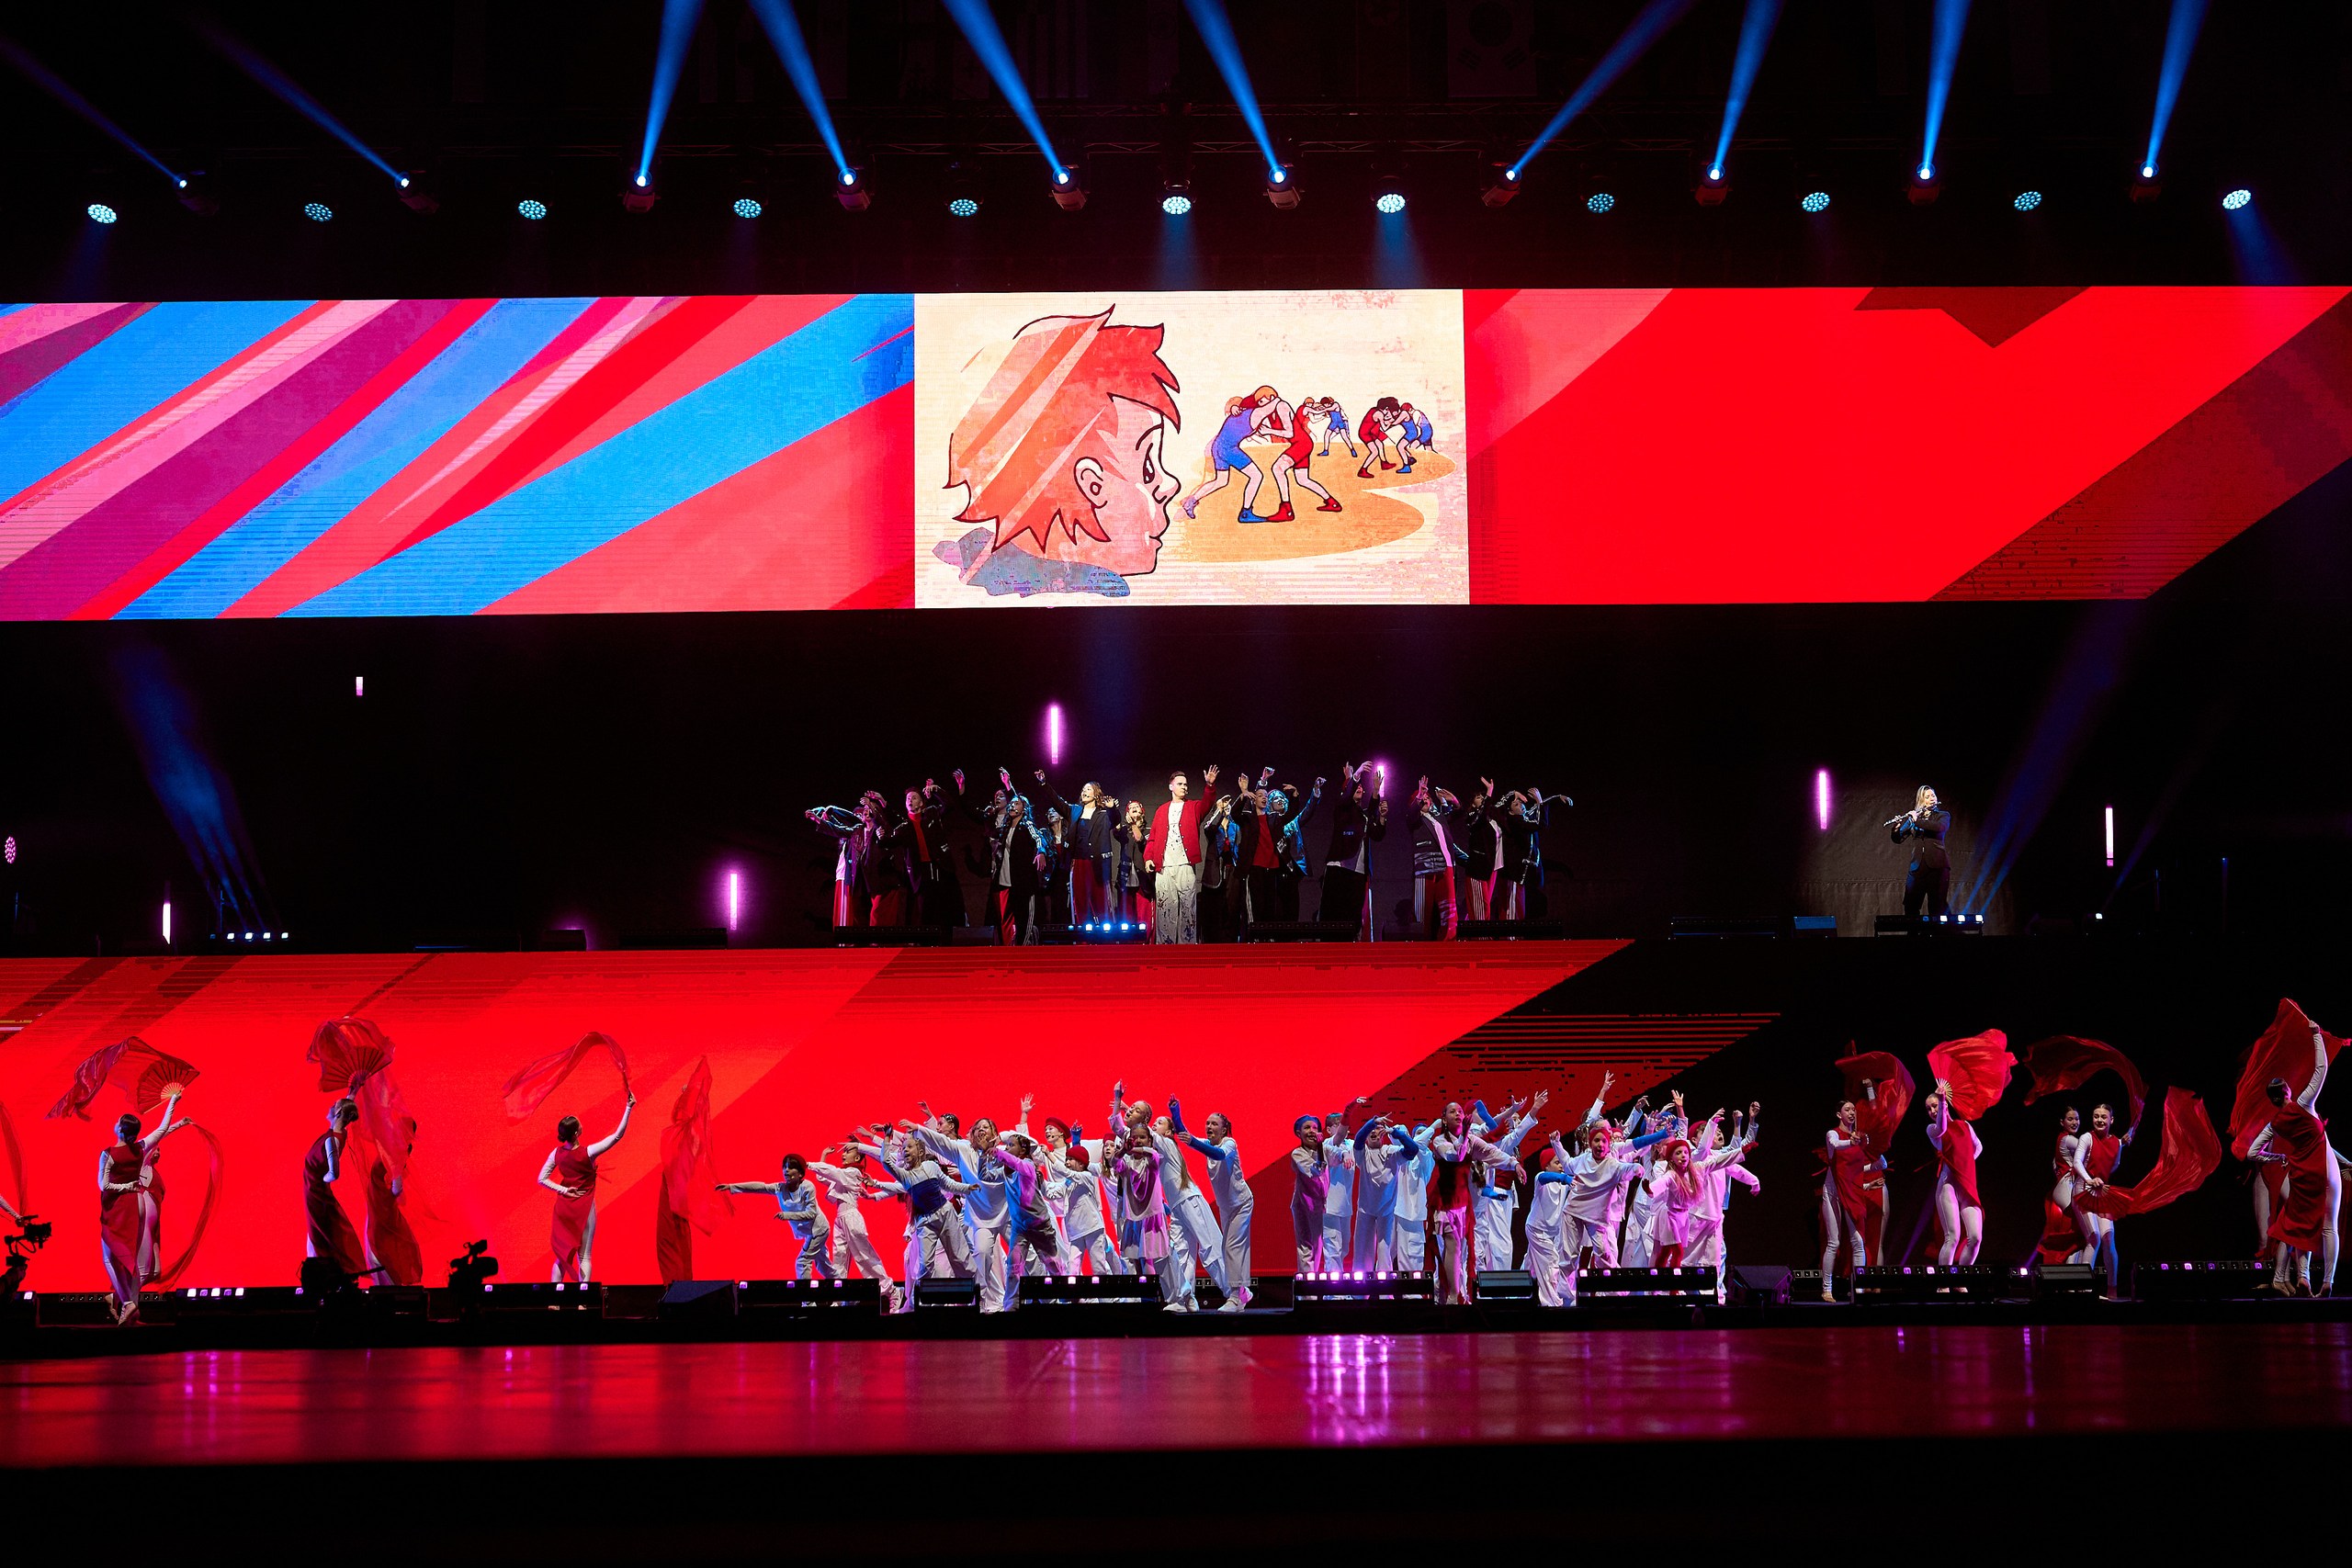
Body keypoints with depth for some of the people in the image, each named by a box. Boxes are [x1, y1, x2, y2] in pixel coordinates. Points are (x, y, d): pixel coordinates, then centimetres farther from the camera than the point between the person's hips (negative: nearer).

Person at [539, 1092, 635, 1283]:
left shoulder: (557, 1154, -4)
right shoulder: (588, 1153, -17)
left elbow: (542, 1179, -1)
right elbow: (617, 1136, -15)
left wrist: (563, 1190, -2)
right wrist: (628, 1108, -13)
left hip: (563, 1208, 4)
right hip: (584, 1208, -4)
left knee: (562, 1255, 11)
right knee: (584, 1257, 0)